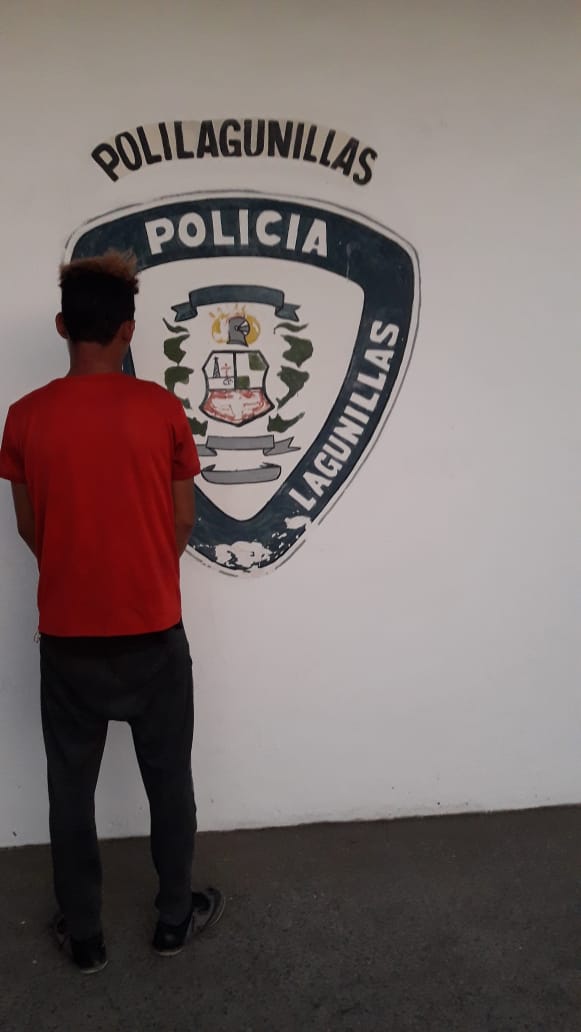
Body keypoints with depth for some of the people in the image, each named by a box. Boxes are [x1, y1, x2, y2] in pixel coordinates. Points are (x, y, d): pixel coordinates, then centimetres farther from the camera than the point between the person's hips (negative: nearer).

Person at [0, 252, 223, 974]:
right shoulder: (161, 408, -9)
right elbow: (183, 521, -1)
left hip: (67, 637, 1)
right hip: (154, 633, -1)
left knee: (71, 787, 16)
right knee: (169, 780, 17)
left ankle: (82, 935, 30)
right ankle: (175, 917, 32)